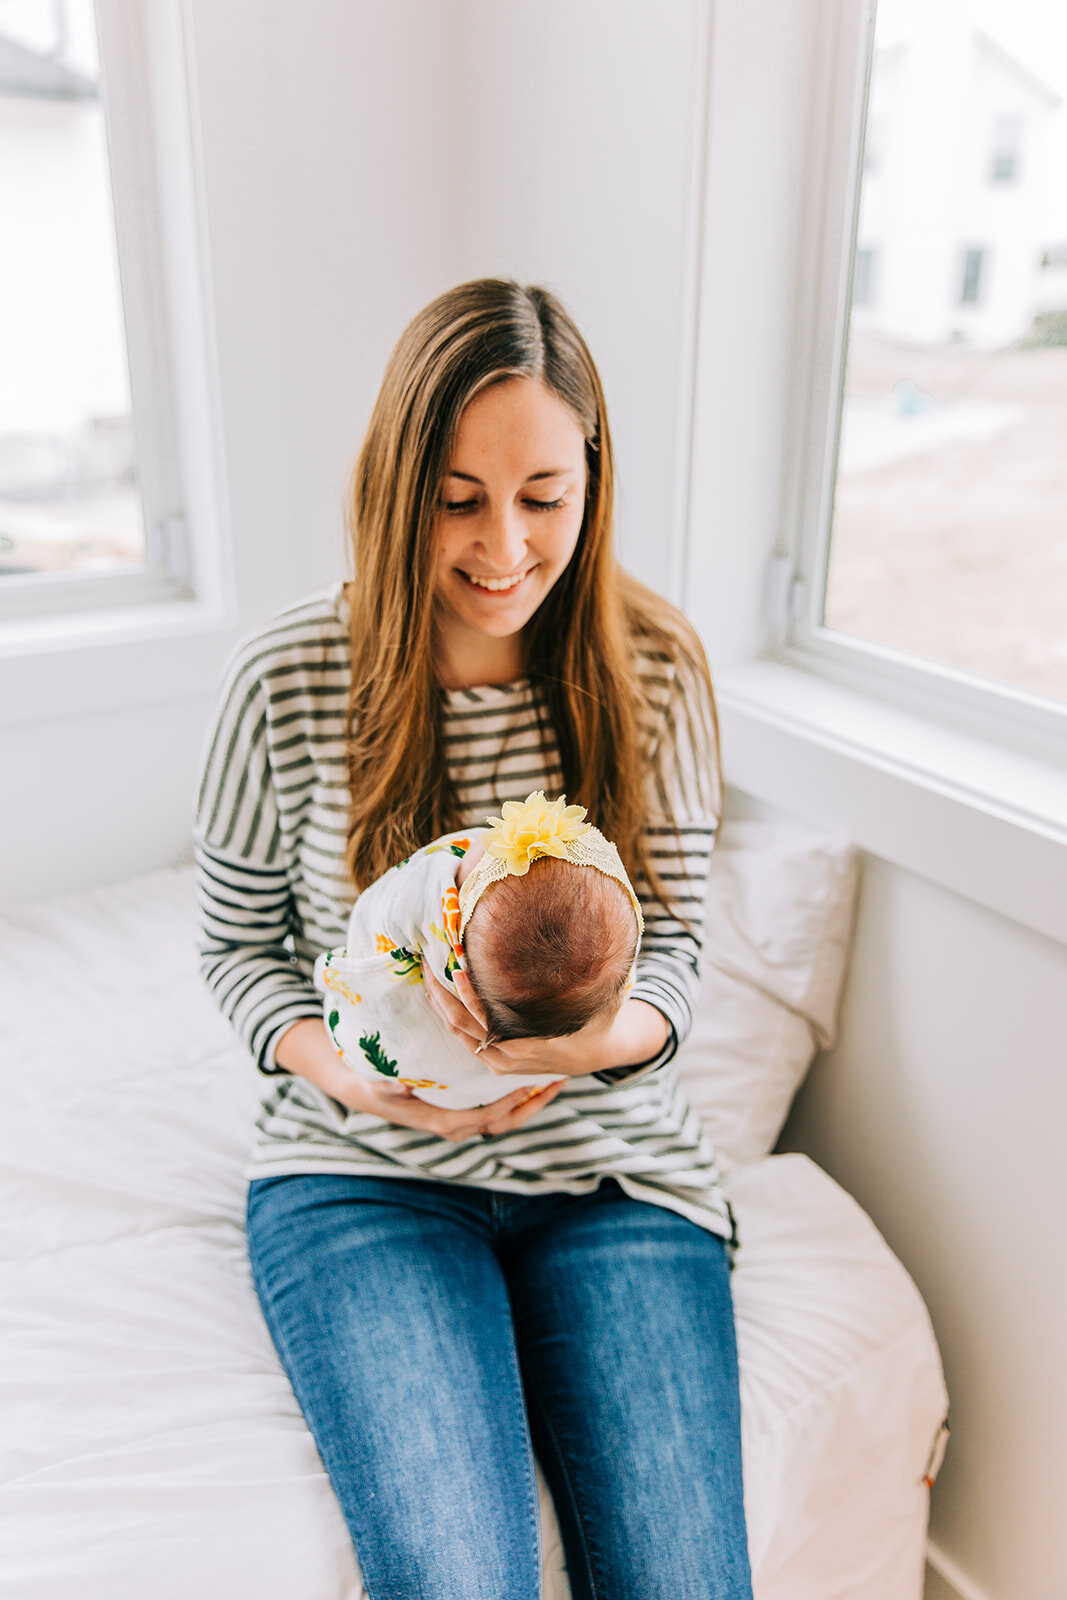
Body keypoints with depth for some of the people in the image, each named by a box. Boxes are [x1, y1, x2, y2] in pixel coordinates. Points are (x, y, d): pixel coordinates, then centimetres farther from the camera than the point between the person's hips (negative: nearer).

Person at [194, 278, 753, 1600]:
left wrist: (598, 1034, -24)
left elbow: (672, 949, -1)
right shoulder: (289, 677, -9)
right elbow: (238, 944, 3)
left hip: (608, 1164, 2)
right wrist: (344, 1066, -16)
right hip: (363, 1171, -1)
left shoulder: (656, 670, -5)